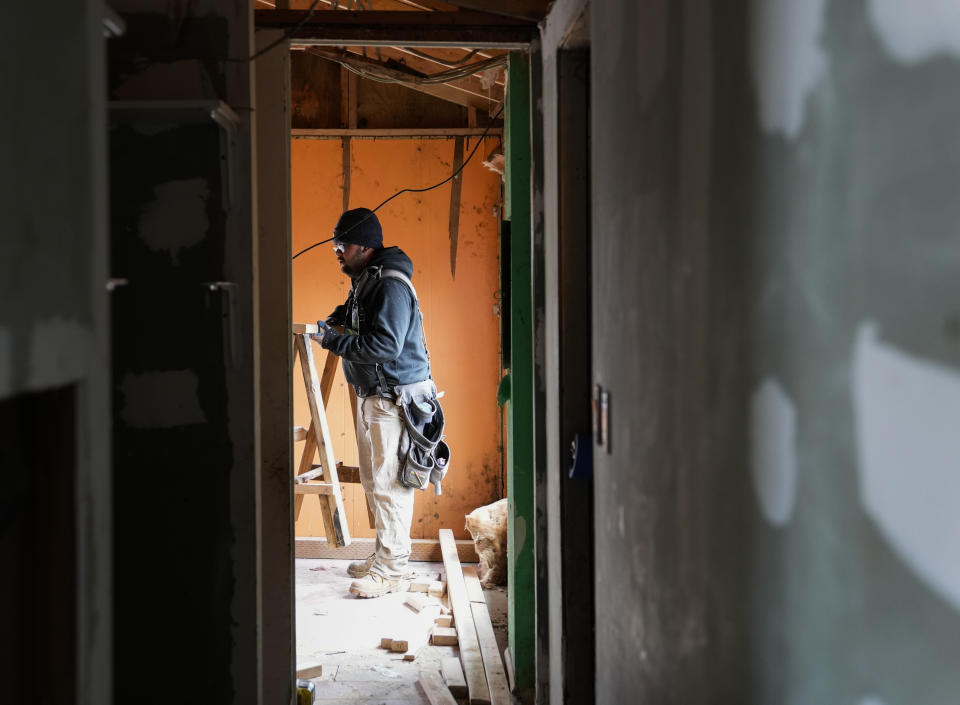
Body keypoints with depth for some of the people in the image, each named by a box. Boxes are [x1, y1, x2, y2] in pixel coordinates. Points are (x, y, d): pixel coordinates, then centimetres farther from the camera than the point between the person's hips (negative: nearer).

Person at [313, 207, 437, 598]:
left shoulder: (391, 286, -20)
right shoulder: (363, 281, 13)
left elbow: (384, 345, -28)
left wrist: (333, 341, -20)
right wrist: (338, 318, 10)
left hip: (396, 397, -11)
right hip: (371, 394, 11)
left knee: (389, 484, -7)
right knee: (373, 481, 17)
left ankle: (393, 570, -2)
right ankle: (383, 556, 28)